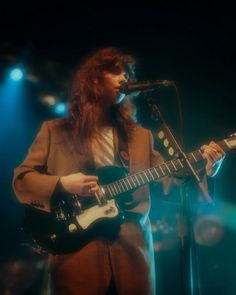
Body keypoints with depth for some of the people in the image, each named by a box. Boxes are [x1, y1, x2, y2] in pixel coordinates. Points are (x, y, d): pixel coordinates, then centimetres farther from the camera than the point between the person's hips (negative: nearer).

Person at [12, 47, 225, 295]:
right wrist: (61, 184, -11)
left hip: (132, 246, 3)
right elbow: (21, 179, 6)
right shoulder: (55, 130, 10)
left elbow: (167, 178, 10)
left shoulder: (140, 135, 19)